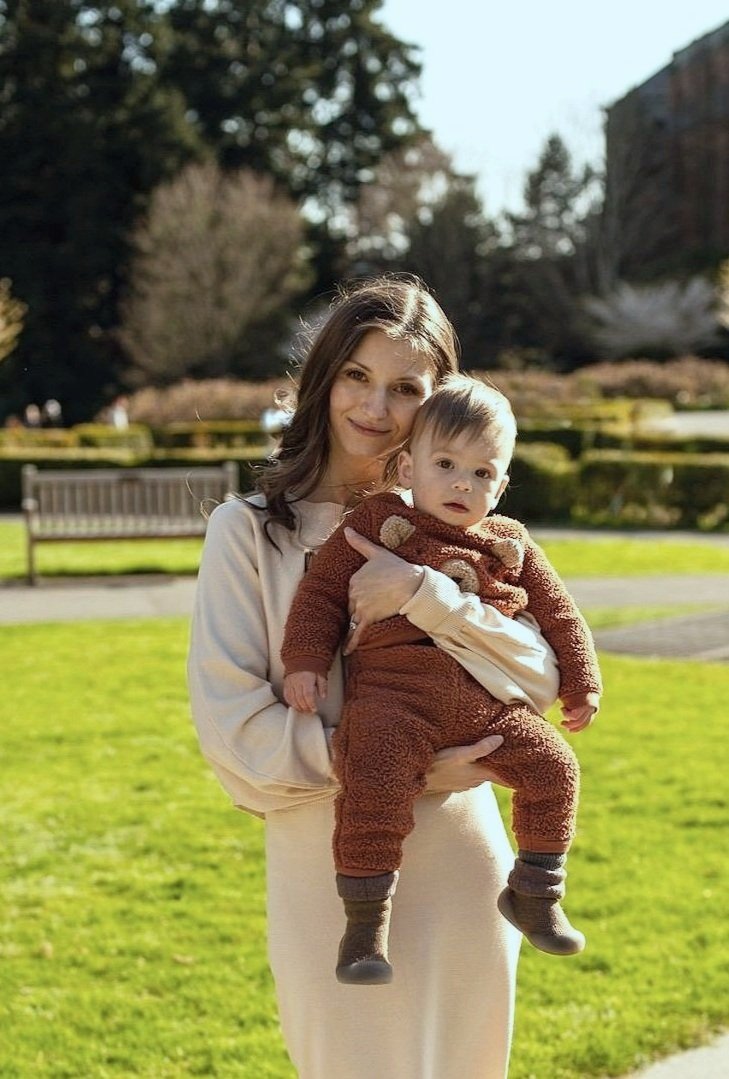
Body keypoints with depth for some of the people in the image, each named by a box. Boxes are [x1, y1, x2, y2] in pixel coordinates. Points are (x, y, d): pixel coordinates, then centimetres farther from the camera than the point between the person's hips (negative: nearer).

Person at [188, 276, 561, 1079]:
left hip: (459, 862, 3)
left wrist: (424, 595, -19)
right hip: (325, 869, -3)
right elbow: (233, 725, -11)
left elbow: (541, 679, -5)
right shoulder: (250, 530, -3)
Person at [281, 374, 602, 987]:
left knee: (553, 768, -4)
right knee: (376, 788, -27)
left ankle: (536, 895, 15)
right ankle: (366, 923, -15)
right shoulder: (377, 523, 8)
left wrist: (581, 684, 23)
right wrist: (305, 662, -4)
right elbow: (323, 592, 7)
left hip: (490, 705, 4)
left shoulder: (510, 545, 18)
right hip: (395, 696, -4)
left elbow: (556, 611, 25)